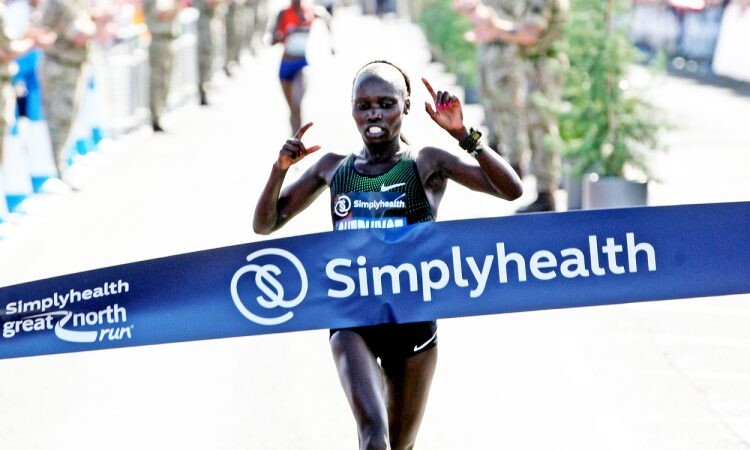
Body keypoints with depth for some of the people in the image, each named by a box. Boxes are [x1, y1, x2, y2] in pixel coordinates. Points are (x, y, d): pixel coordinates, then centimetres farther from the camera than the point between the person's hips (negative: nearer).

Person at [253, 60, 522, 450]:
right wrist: (281, 168, -6)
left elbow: (510, 190, -15)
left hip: (412, 319, 0)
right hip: (351, 320, 0)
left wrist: (464, 135, -26)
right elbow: (265, 224, 12)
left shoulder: (427, 165, -3)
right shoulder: (333, 168, 6)